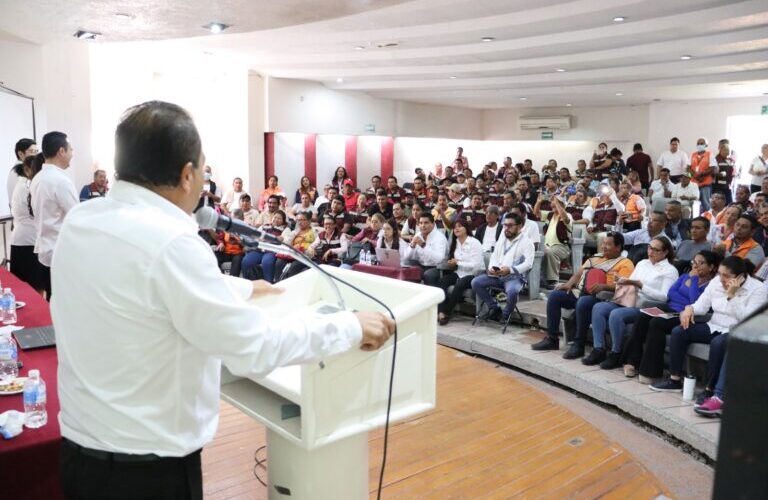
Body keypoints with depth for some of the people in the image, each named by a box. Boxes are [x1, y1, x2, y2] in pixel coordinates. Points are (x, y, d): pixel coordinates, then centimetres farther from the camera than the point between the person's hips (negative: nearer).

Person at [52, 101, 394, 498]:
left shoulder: (79, 220, -1)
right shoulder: (168, 241, -27)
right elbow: (255, 346, -25)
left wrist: (241, 288, 25)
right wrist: (352, 327, -13)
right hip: (148, 468, -7)